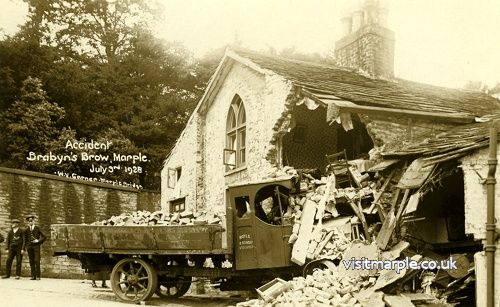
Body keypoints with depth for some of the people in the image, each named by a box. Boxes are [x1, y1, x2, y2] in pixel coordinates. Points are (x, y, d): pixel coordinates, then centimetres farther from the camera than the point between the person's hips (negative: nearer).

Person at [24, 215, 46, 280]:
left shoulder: (37, 228, 5)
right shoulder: (27, 230, 13)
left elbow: (43, 237, 6)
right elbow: (25, 239, 22)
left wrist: (38, 241, -7)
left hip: (36, 246, -3)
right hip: (29, 246, 3)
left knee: (37, 261, -10)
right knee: (31, 262, 1)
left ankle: (38, 276, -9)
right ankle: (33, 276, 3)